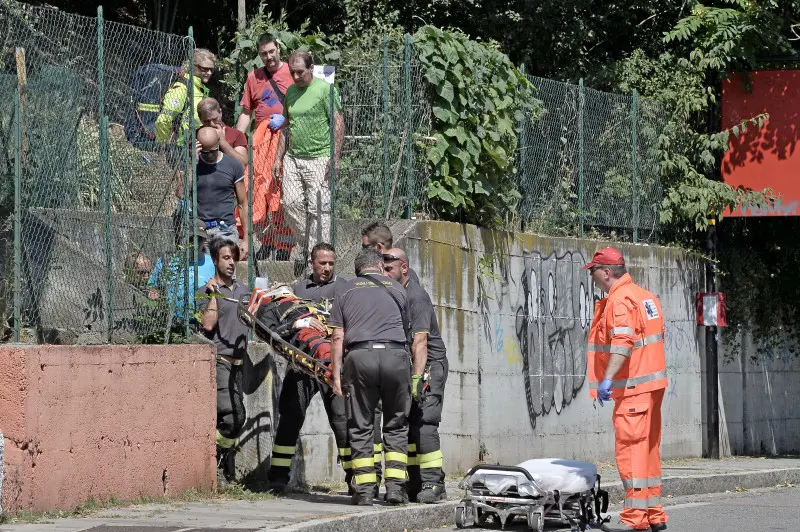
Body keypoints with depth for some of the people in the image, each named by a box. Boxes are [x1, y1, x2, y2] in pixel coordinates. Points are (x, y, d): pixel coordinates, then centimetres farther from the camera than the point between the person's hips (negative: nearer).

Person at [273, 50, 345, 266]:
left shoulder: (325, 89, -6)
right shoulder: (290, 92, 14)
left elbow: (338, 124, -9)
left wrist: (335, 157, -16)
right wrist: (279, 157, 19)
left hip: (319, 158, -6)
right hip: (293, 157, 6)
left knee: (318, 208, -6)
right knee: (291, 203, 2)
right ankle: (304, 242, 22)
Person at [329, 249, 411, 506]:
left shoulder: (346, 290, 16)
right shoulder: (396, 288, 19)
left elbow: (338, 337, 9)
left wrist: (337, 376, 9)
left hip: (360, 356, 0)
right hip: (395, 355, 0)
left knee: (361, 426, 6)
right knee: (396, 426, 10)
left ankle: (364, 489, 2)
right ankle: (395, 485, 1)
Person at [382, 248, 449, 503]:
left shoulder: (416, 296, -17)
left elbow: (420, 341, -25)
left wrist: (416, 378, -32)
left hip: (429, 365, -9)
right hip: (407, 366, 9)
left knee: (424, 423, -16)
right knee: (404, 422, 5)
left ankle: (433, 483, -18)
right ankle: (414, 482, 9)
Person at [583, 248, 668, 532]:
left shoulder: (620, 300, -13)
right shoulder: (644, 296, 18)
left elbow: (622, 341, -27)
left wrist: (608, 379, -33)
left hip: (633, 388, -10)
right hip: (652, 385, 10)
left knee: (631, 450, -10)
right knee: (648, 450, 14)